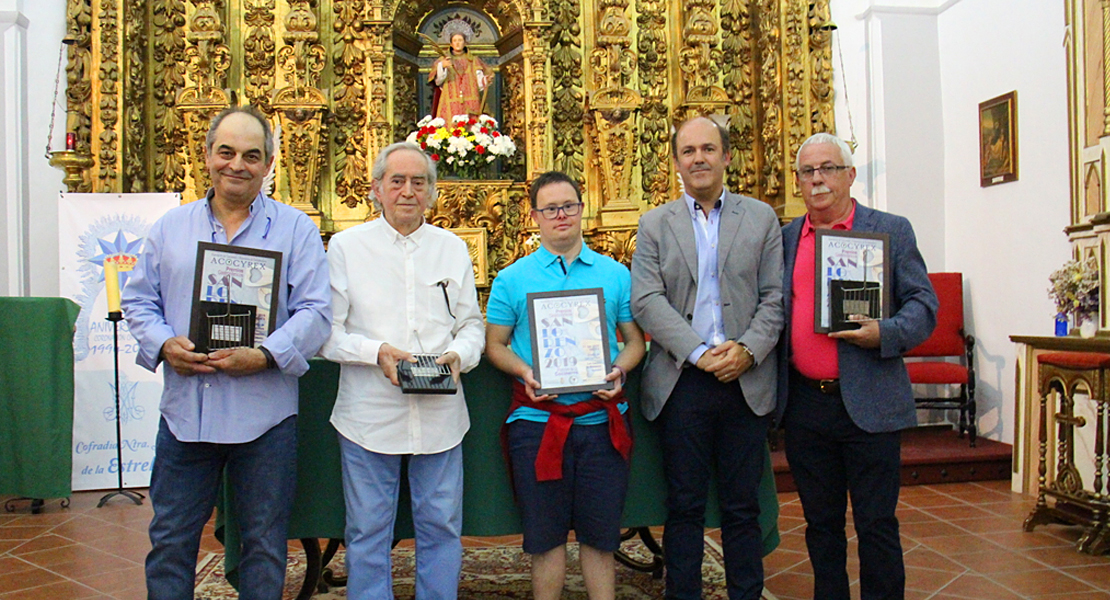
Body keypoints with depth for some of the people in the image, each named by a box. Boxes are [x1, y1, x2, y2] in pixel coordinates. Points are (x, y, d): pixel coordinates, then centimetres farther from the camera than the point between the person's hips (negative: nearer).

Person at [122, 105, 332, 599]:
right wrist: (164, 344, -9)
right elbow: (139, 300, 11)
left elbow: (315, 312, -6)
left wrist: (263, 356, -20)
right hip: (184, 412, 3)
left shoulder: (295, 229, 1)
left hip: (264, 416, -2)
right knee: (170, 540, 13)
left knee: (265, 545, 10)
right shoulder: (171, 227, 11)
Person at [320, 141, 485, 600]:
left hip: (440, 418, 2)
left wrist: (458, 355, -10)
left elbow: (472, 325, 11)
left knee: (441, 528, 10)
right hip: (369, 418, -2)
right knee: (368, 533, 8)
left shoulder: (453, 248, 11)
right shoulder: (346, 246, 3)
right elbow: (327, 332, -1)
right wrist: (376, 351, -17)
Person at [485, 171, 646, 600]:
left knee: (600, 533, 9)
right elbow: (495, 344, 5)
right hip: (538, 420, -1)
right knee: (546, 533, 9)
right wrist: (526, 373, -14)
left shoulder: (616, 274, 8)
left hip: (601, 418, 1)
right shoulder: (512, 279, 4)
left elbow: (635, 339, 10)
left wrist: (619, 370, -10)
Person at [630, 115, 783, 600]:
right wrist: (700, 352, -13)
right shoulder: (654, 224, 8)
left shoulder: (761, 218, 10)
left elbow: (775, 298, 4)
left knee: (742, 506, 8)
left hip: (746, 382, 1)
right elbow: (646, 301, -3)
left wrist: (747, 350, -12)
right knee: (684, 506, 7)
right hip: (681, 382, 0)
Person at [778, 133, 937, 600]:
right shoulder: (785, 238, 10)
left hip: (868, 404, -3)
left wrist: (885, 334, -20)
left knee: (876, 525, 5)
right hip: (804, 403, 3)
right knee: (820, 522, 15)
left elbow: (923, 305, -1)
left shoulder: (891, 231, 2)